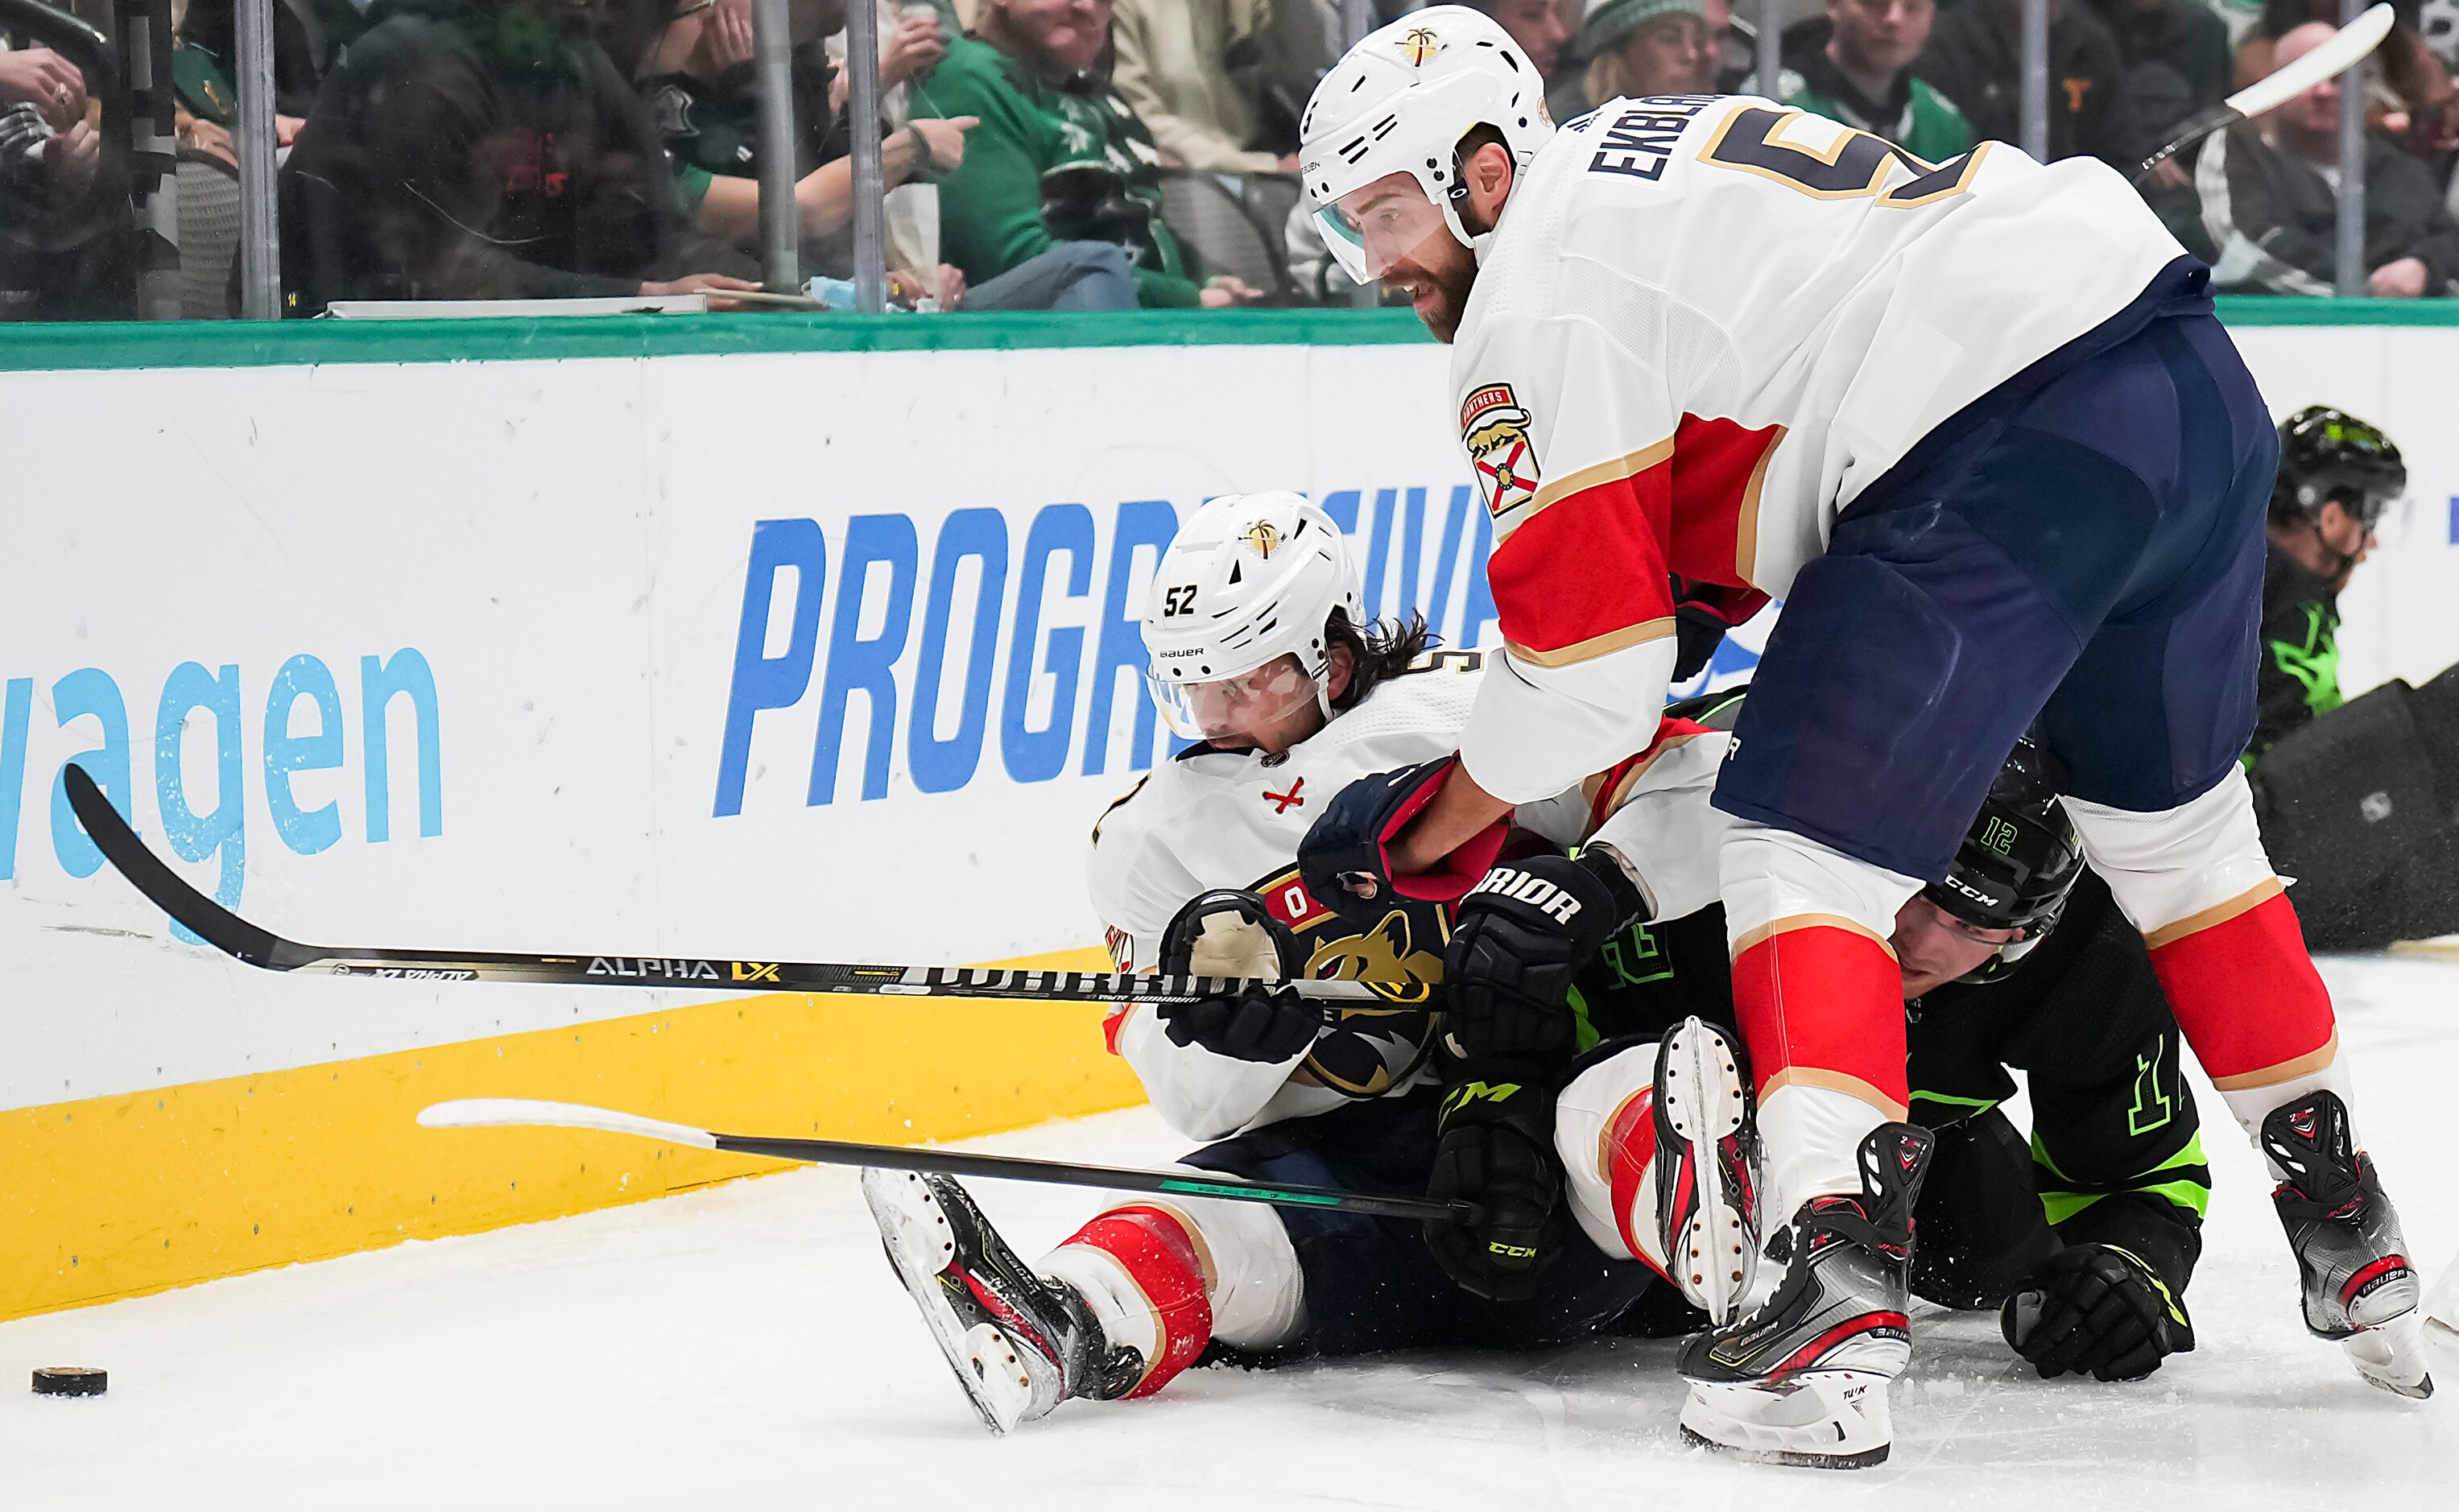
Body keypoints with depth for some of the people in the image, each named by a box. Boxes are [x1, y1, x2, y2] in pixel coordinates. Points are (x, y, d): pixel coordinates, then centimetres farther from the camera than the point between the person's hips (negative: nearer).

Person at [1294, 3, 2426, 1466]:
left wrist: (1425, 836, 9)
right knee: (2174, 820, 27)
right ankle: (2350, 1229, 37)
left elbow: (1593, 663, -4)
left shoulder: (1536, 292, -2)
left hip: (2019, 453, -10)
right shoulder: (1660, 153, 25)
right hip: (2202, 384, 10)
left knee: (1804, 840, -2)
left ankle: (1842, 1290, -15)